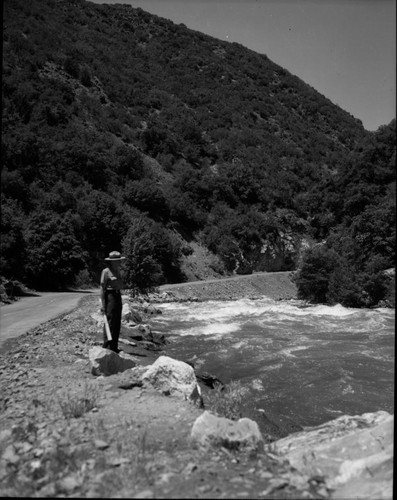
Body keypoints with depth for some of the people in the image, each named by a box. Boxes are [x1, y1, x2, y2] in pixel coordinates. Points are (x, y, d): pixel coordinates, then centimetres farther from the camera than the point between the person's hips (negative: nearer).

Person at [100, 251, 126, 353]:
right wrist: (103, 305, -16)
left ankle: (114, 347, 19)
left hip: (118, 296, 8)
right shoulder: (106, 271, -10)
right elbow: (102, 288, -13)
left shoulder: (117, 271, 14)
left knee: (117, 324, 11)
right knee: (110, 323, -6)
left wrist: (117, 281, -3)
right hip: (109, 297, -8)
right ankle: (106, 348, 2)